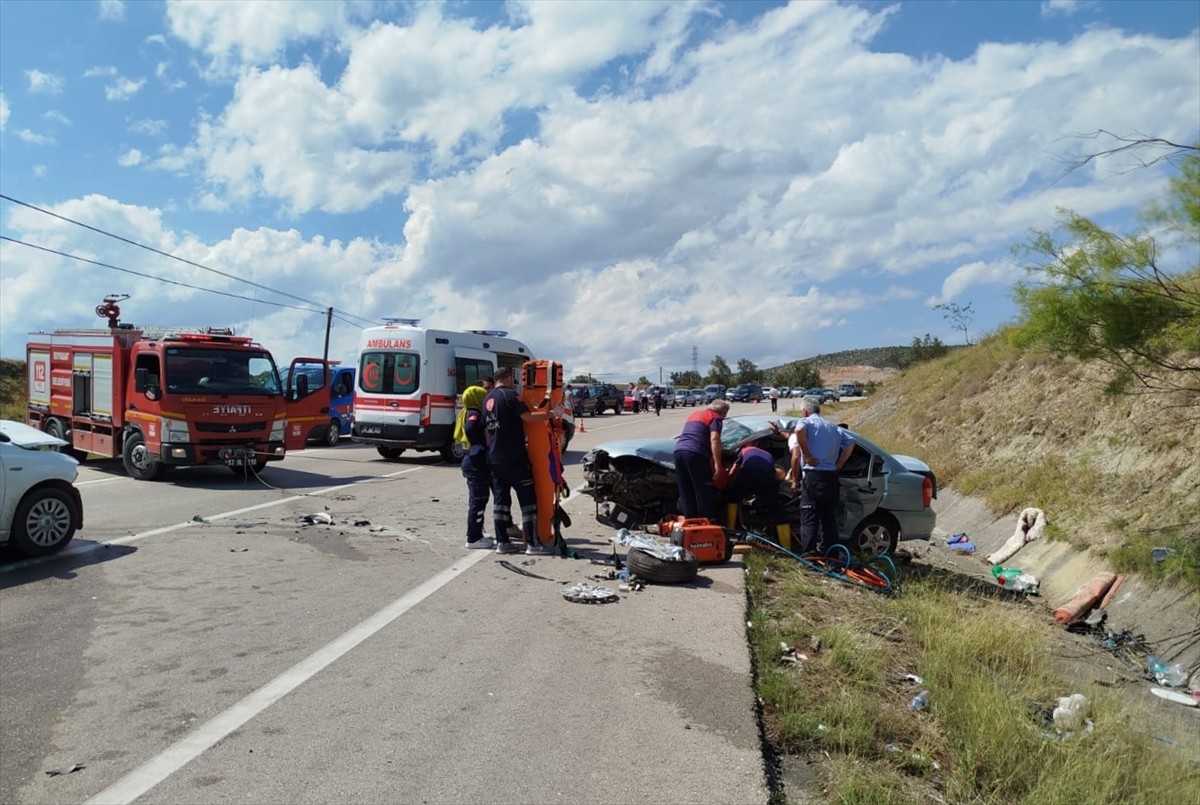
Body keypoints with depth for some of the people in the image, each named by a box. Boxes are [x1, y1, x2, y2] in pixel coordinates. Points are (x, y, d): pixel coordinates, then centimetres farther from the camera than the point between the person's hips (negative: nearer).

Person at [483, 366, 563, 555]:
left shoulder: (488, 399, 16)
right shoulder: (509, 395, -10)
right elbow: (528, 416, -22)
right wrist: (552, 413, -15)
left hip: (494, 458, 8)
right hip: (514, 458, -8)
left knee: (500, 499, 9)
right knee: (528, 498, -3)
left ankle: (501, 542, 9)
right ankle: (532, 543, -4)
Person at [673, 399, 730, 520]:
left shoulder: (693, 414, 31)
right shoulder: (715, 418, 7)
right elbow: (714, 439, -9)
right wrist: (717, 464, -12)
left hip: (678, 450, 7)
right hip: (695, 453, -7)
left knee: (685, 491, 12)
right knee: (704, 491, 1)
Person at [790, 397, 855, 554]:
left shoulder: (806, 422, 0)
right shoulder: (833, 427, 20)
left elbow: (799, 430, -24)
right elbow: (850, 442, 19)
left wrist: (807, 456, -15)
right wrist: (838, 465, 15)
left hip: (813, 477, -6)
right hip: (832, 477, 6)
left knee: (809, 519, -2)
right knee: (829, 518, 14)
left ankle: (809, 554, -5)